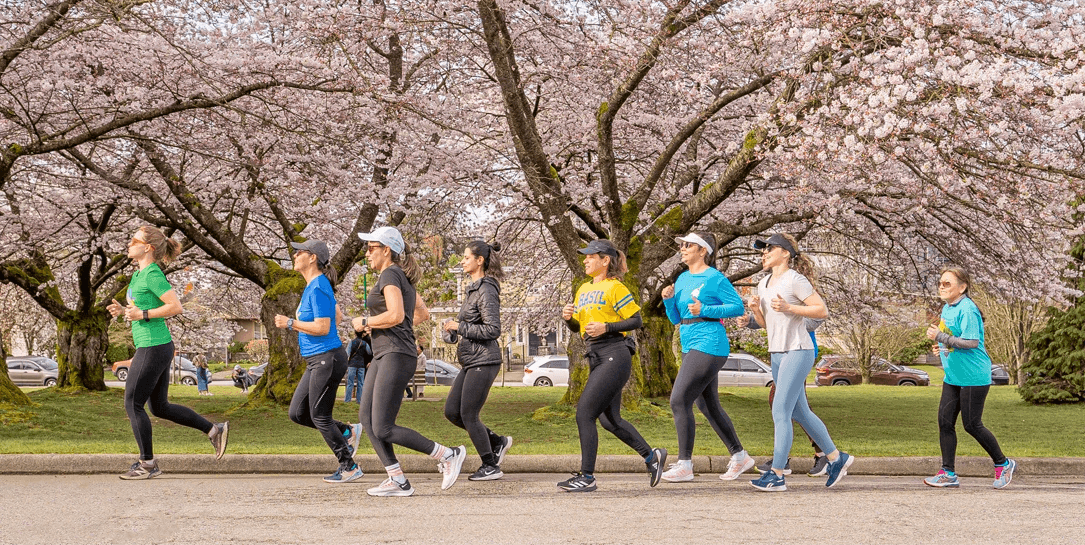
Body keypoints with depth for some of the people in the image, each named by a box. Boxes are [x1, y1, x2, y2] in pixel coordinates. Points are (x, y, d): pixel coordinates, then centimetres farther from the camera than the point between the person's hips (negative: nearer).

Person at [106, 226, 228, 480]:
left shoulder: (153, 275, -14)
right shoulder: (139, 274, 14)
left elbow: (176, 307, -21)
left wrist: (142, 314, -20)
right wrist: (123, 310, 9)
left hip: (154, 348, -10)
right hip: (154, 347, 10)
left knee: (133, 403, -3)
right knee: (160, 407, 14)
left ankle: (147, 463, 5)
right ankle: (214, 430, 18)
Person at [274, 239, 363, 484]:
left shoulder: (318, 288, -16)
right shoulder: (313, 286, 14)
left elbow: (322, 327, -23)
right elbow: (336, 316, 27)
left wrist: (290, 323, -16)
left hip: (327, 359, -10)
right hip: (316, 361, 10)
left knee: (319, 416, -3)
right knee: (297, 413, 10)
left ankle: (349, 467, 7)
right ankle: (347, 432, 19)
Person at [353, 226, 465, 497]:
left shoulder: (390, 275, -10)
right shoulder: (403, 278, 19)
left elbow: (395, 315, -24)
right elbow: (422, 314, 30)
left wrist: (365, 322, -9)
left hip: (396, 356, -10)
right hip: (383, 356, 10)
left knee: (384, 430, -11)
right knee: (366, 417, 2)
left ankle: (448, 455, -4)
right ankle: (398, 481, -1)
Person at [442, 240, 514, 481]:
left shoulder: (486, 290, -14)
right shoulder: (473, 289, 15)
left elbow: (492, 329, -20)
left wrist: (459, 327, -16)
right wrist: (451, 329, 7)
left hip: (483, 361, -10)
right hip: (471, 362, 10)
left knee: (468, 415, -5)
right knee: (451, 412, 8)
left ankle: (491, 466, 6)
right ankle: (497, 442, 19)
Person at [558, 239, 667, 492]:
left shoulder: (614, 287, -6)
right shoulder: (583, 290, 17)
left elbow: (636, 320, -8)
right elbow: (579, 327, 23)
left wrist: (606, 327, -17)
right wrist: (569, 318, 2)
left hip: (614, 355, -9)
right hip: (596, 358, 9)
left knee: (584, 412, -14)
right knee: (609, 419, 13)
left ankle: (587, 476, -10)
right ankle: (651, 456, 30)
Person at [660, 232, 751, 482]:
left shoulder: (715, 279, -8)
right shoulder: (682, 279, 16)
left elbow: (738, 307, -11)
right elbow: (676, 318, 18)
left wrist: (705, 310, -19)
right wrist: (668, 299, 0)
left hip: (708, 346, -10)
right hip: (691, 347, 10)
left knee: (679, 401, -14)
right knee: (708, 406, 14)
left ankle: (684, 464, -10)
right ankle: (740, 457, 25)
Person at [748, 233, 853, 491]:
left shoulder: (795, 280, -10)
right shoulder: (763, 284, 14)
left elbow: (822, 311, -13)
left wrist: (788, 308, -20)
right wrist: (756, 310, 0)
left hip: (797, 352, -9)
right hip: (777, 354, 9)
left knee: (780, 412, -12)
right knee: (799, 412, 14)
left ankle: (776, 475, -11)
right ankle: (836, 458, 26)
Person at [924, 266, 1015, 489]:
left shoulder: (967, 310, -17)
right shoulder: (946, 308, 12)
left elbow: (971, 342, -24)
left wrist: (940, 337, -21)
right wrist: (942, 347, 7)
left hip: (974, 376, -9)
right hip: (953, 376, 9)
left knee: (972, 425, -2)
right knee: (945, 421, 3)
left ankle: (1003, 464, 16)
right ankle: (948, 474, 7)